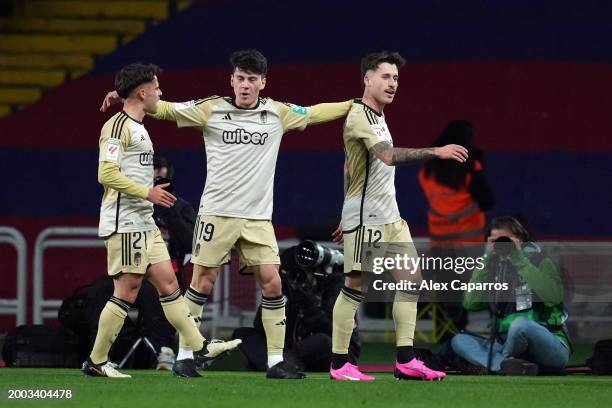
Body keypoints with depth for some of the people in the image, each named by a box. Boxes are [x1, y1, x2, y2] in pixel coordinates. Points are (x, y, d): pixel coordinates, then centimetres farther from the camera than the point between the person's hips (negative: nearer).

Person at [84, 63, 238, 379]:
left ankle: (198, 348, 7)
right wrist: (147, 192, -18)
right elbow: (106, 174, -20)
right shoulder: (118, 126, -12)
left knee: (168, 284, 7)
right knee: (127, 291, -7)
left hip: (144, 223, 10)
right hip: (124, 222, -10)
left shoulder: (137, 127, 19)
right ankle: (96, 362, -1)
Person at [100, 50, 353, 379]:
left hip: (258, 216, 2)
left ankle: (276, 361, 3)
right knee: (203, 282, -2)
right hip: (217, 212, -2)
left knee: (272, 282, -4)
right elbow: (166, 109, 4)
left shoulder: (277, 113, 7)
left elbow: (316, 113, 19)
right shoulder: (211, 110, 0)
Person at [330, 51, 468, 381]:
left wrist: (347, 215, 26)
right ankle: (339, 364, 0)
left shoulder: (375, 117, 16)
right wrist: (436, 152, -35)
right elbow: (389, 156, -30)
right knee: (356, 286, -6)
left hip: (390, 217, 10)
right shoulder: (359, 116, -15)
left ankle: (405, 362, 4)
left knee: (411, 280, 4)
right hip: (365, 219, -10)